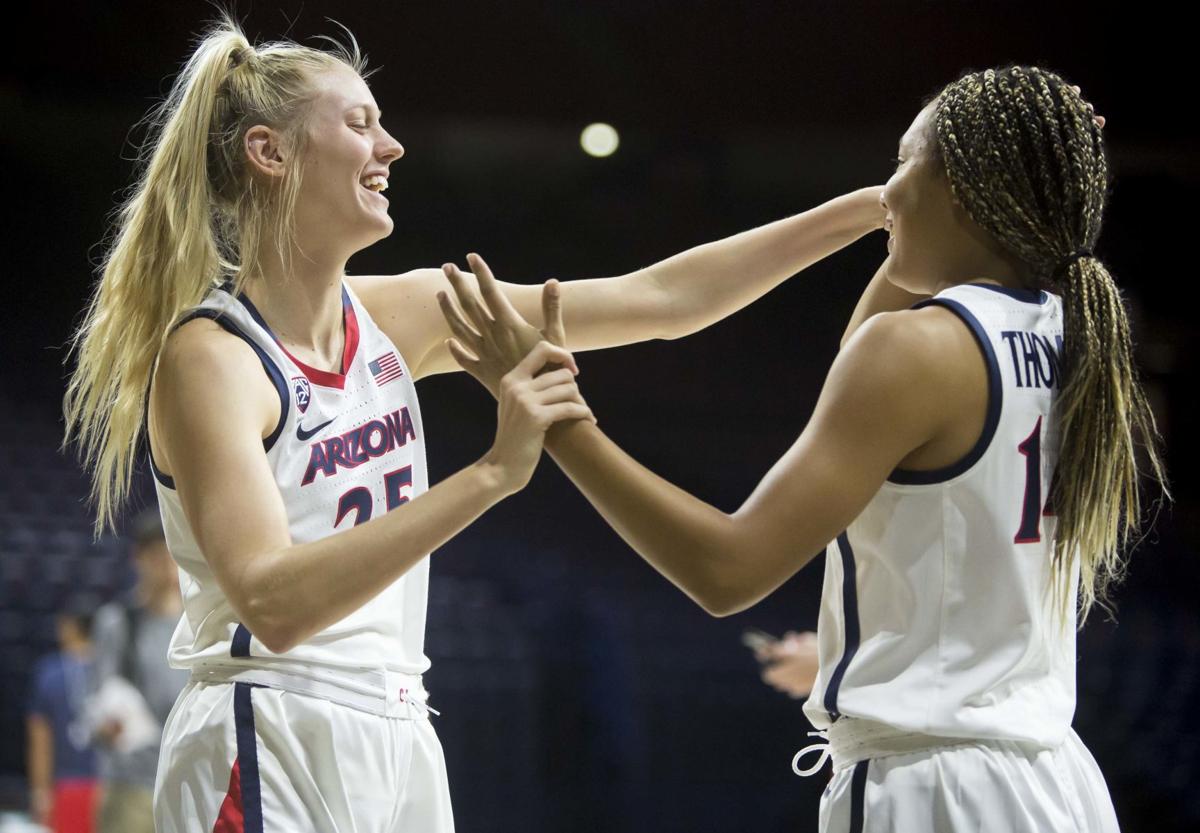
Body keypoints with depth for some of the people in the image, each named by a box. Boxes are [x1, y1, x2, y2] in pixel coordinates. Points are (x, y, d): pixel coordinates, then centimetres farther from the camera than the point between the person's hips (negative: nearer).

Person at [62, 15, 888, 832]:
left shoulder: (396, 317, 6)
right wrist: (490, 474, -32)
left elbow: (659, 299, 9)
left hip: (399, 746, 7)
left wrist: (866, 209, 5)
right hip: (271, 751, -7)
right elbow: (273, 601, -26)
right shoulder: (209, 355, -13)